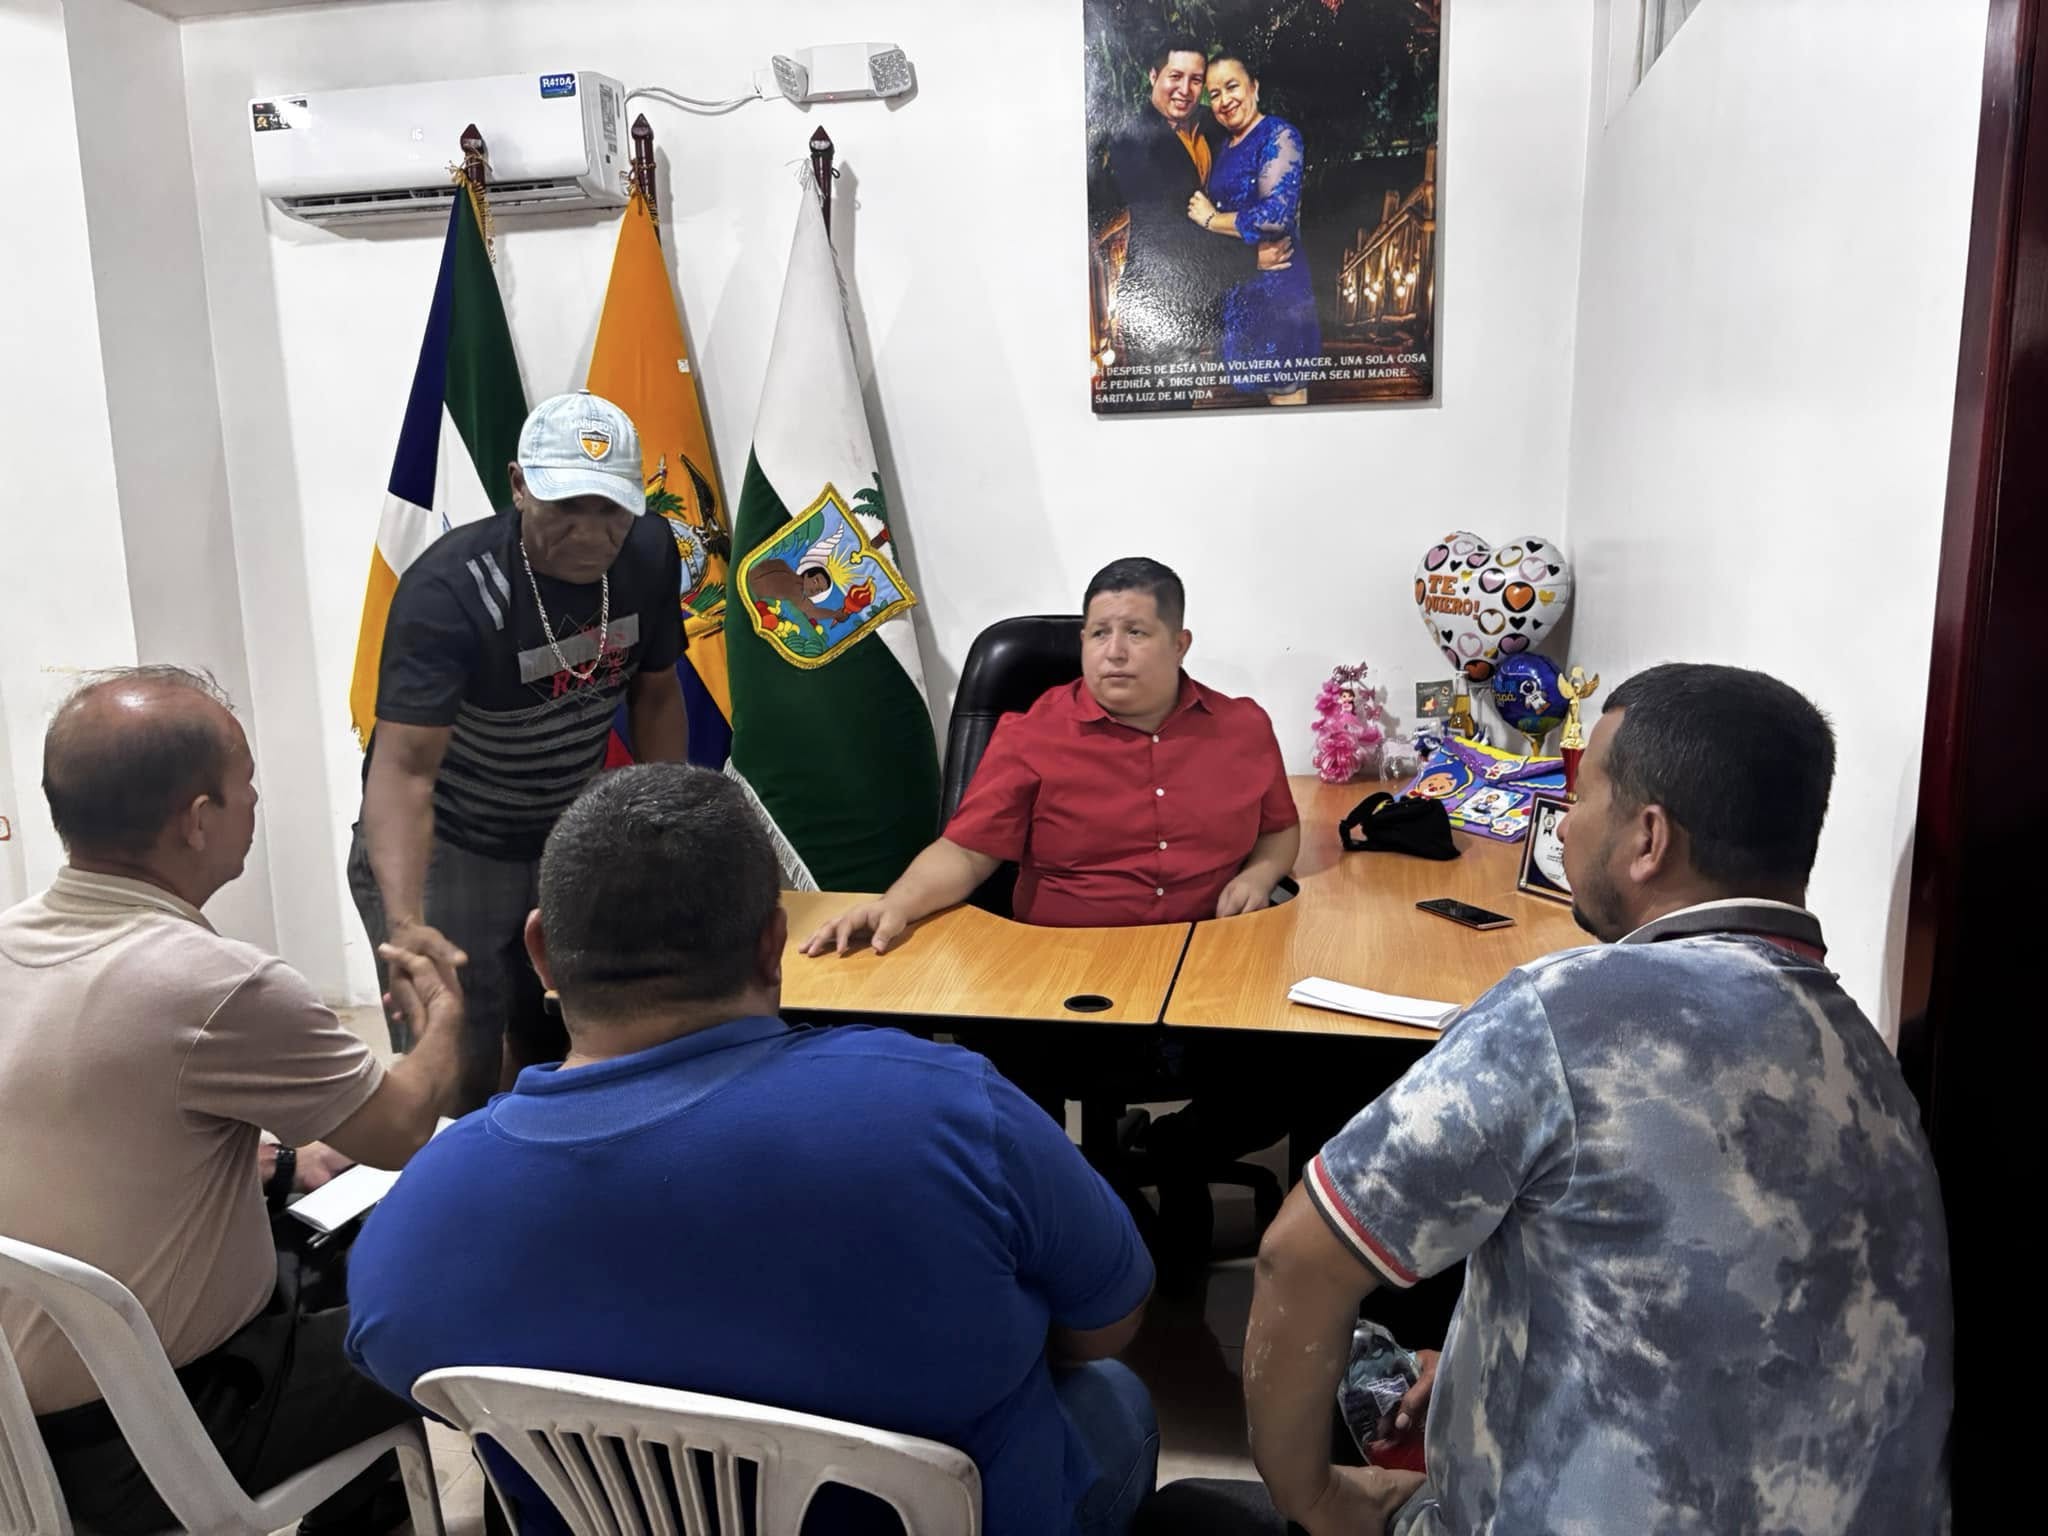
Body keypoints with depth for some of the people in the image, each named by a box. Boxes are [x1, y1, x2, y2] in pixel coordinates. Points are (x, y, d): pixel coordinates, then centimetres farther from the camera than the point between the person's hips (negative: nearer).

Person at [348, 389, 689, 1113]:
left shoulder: (649, 553, -12)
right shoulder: (447, 590, -29)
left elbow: (655, 692, 3)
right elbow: (403, 769, -35)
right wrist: (404, 921, -49)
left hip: (567, 839, 5)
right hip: (440, 847, -5)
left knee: (556, 1050, 15)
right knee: (456, 1071, -7)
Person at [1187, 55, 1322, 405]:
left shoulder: (1279, 136, -10)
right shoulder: (1226, 146, 15)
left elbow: (1276, 215, -22)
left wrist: (1210, 218, -11)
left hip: (1275, 284, -8)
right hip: (1236, 290, 8)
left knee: (1284, 391, -4)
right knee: (1259, 386, 11)